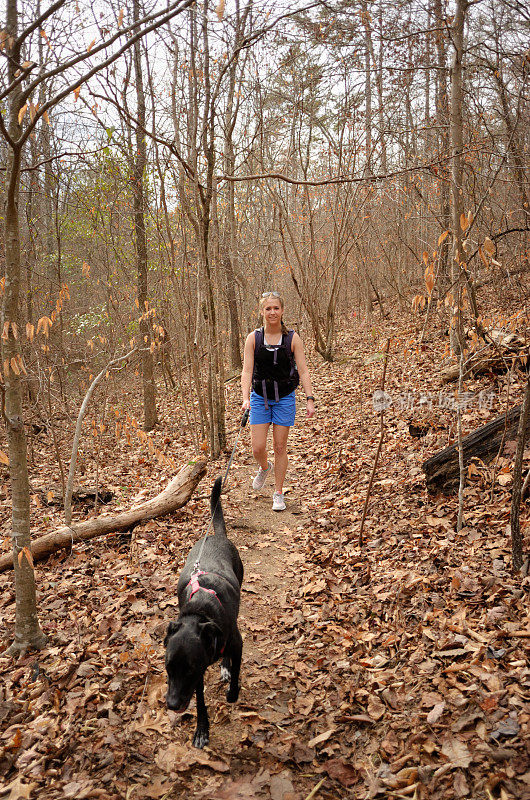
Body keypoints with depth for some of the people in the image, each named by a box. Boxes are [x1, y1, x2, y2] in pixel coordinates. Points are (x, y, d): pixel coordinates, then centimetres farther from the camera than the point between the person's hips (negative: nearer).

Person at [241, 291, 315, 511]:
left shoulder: (292, 338, -4)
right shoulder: (253, 338, -3)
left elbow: (303, 371, -4)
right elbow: (247, 371, -6)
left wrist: (310, 399, -13)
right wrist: (245, 398, -19)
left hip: (284, 398, -1)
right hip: (259, 397, 1)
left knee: (280, 447, 3)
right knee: (258, 448, -2)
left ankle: (278, 493, 18)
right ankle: (264, 468, 35)